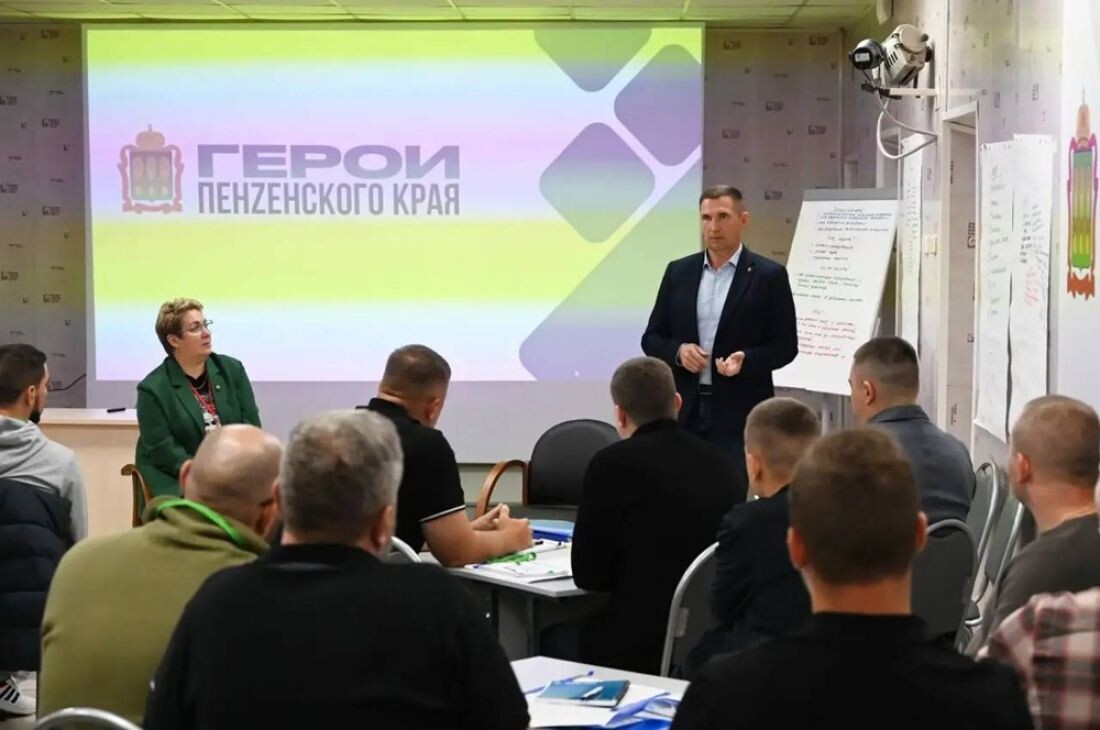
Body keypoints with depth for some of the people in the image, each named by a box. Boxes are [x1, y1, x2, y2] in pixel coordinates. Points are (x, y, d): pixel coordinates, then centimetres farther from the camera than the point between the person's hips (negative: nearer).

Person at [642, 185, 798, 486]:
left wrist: (746, 359, -18)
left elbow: (785, 346, 0)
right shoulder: (678, 271, 9)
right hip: (684, 410, 3)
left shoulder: (769, 275, -1)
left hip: (740, 413, -3)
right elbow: (651, 338, 11)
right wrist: (678, 351, -10)